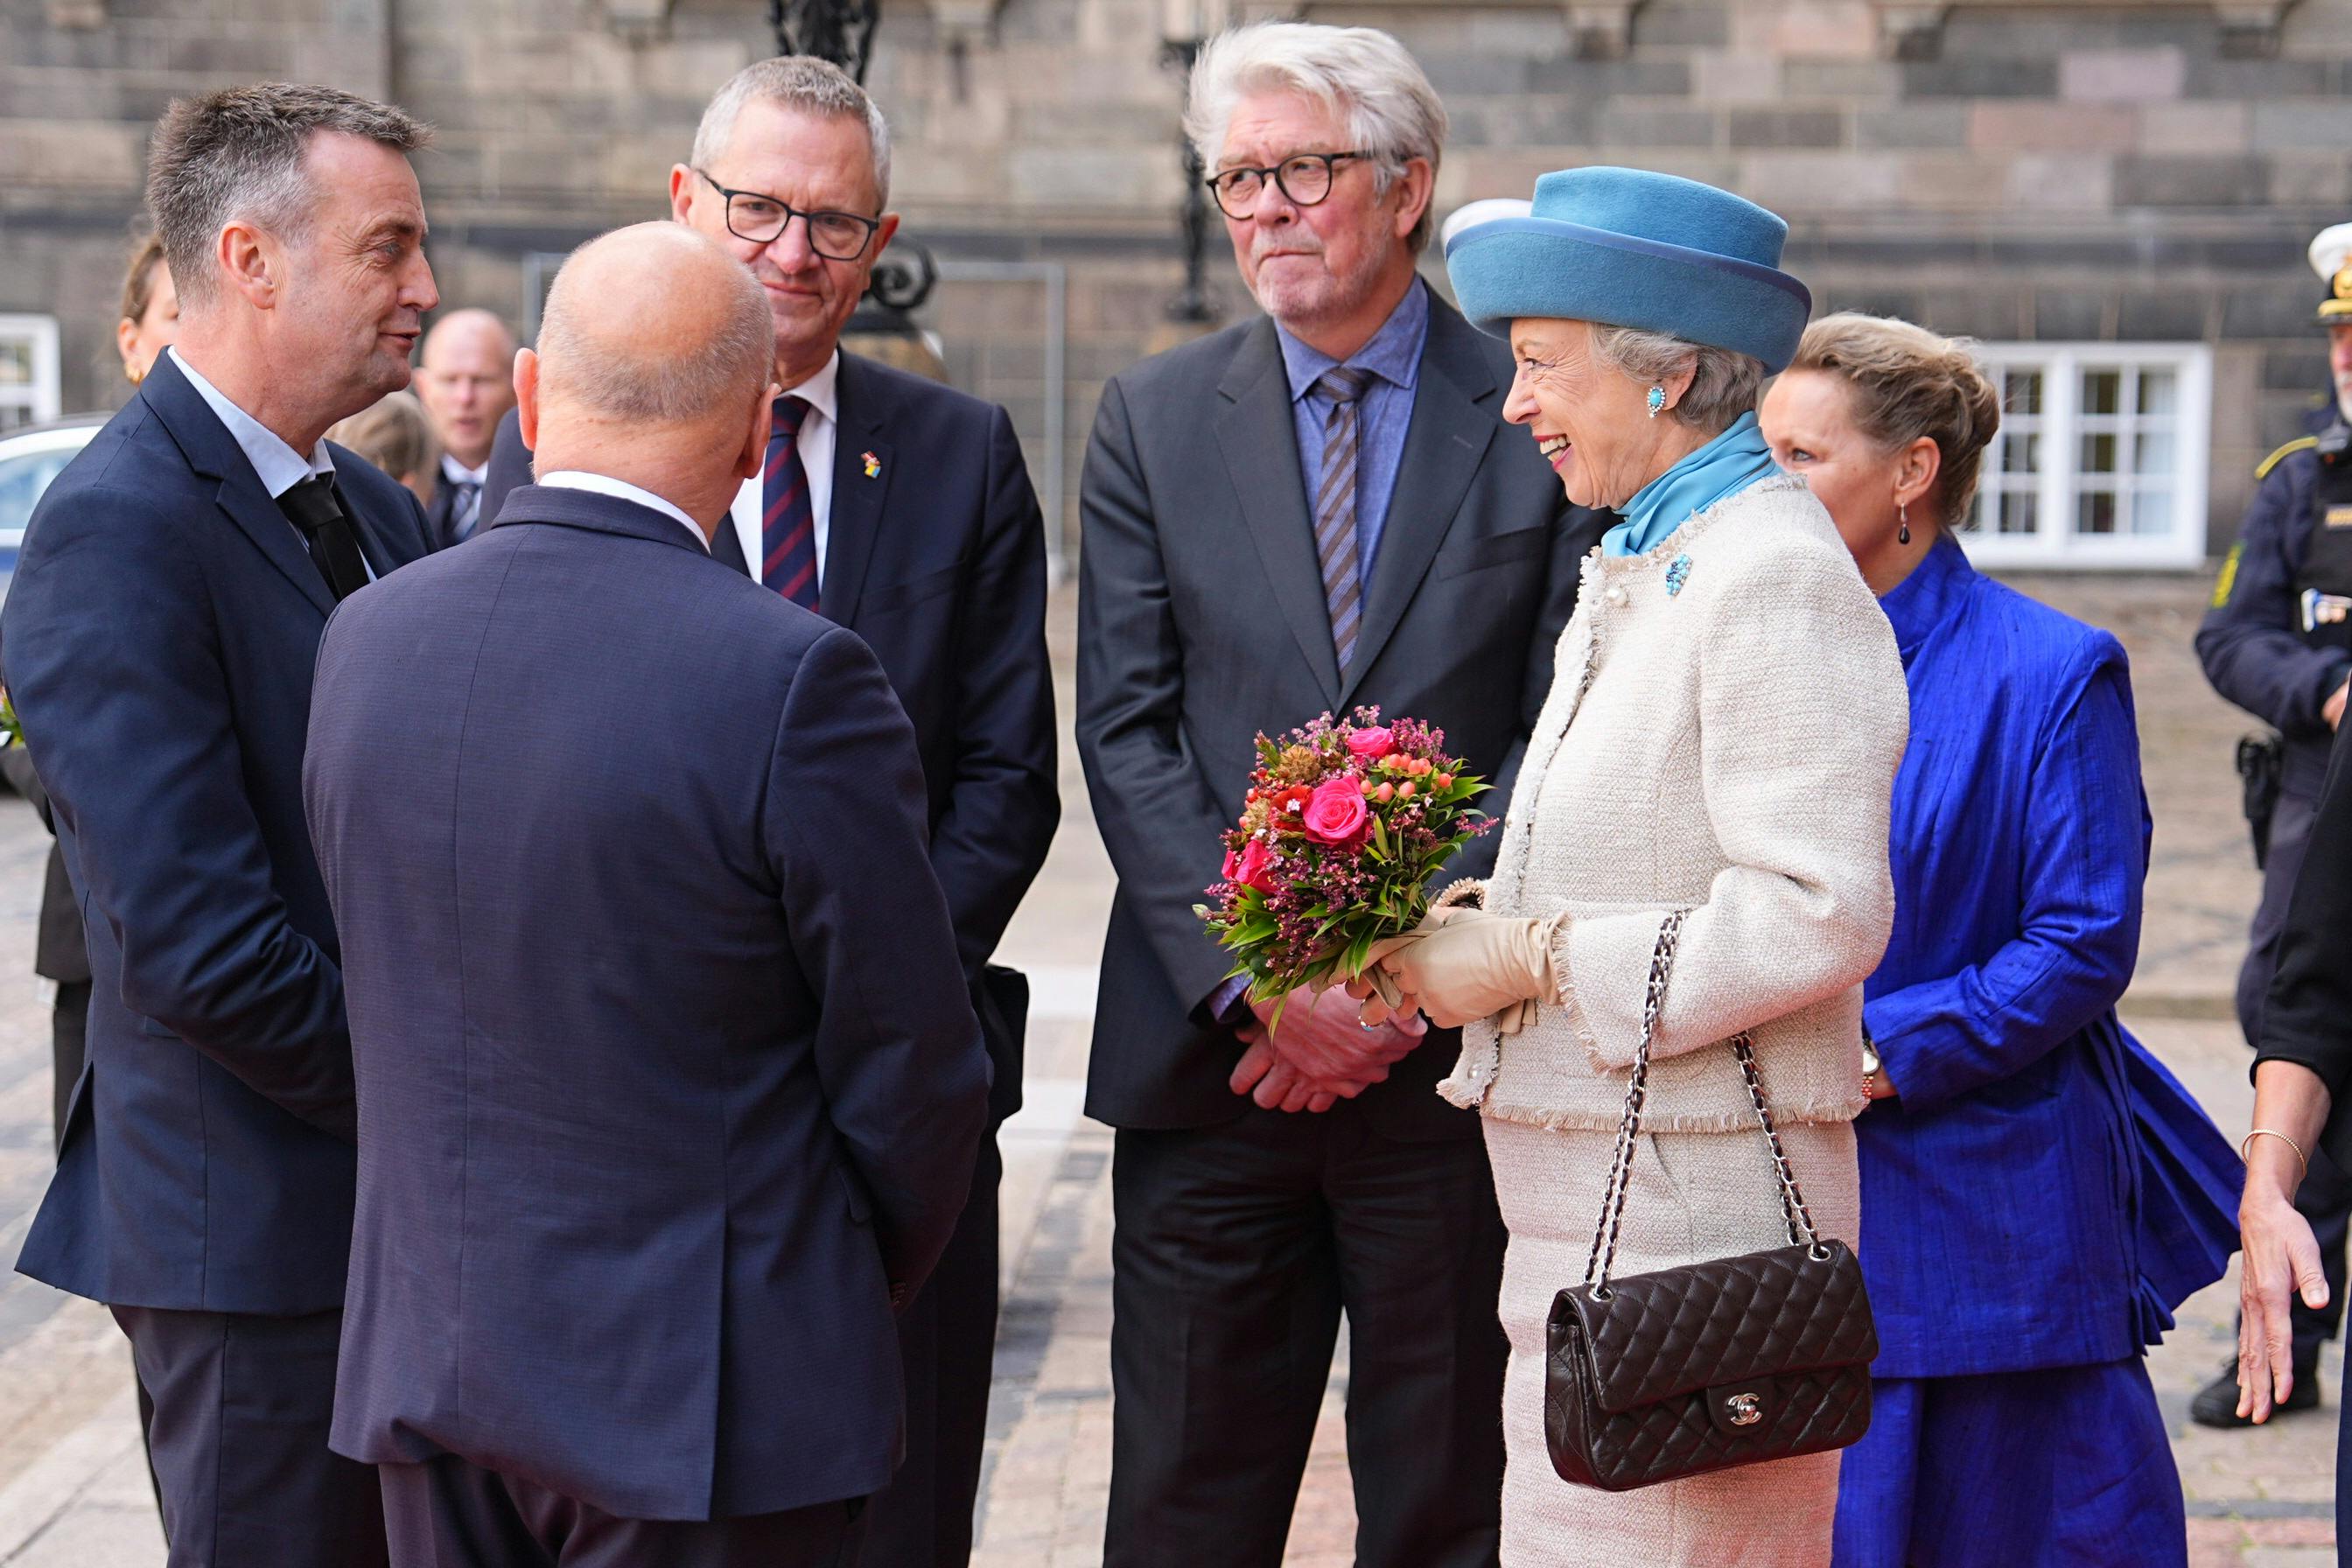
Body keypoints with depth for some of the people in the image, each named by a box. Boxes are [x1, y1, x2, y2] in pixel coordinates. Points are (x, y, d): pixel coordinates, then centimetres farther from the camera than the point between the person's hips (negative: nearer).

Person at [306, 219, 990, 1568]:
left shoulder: (367, 637, -1)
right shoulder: (793, 675, -19)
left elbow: (386, 989, 10)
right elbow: (912, 1068, -12)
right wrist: (855, 1297, 7)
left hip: (422, 1355, 6)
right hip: (703, 1394, -5)